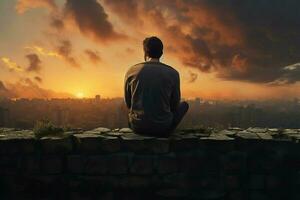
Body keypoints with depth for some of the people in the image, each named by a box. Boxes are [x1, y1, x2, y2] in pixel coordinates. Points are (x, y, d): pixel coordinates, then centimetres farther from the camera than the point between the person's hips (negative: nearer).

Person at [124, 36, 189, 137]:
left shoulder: (132, 71, -4)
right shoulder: (173, 73, -7)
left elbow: (128, 103, 8)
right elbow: (175, 105, 4)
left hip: (137, 126, 2)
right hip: (162, 128, -2)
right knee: (184, 105, 25)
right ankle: (164, 134, 21)